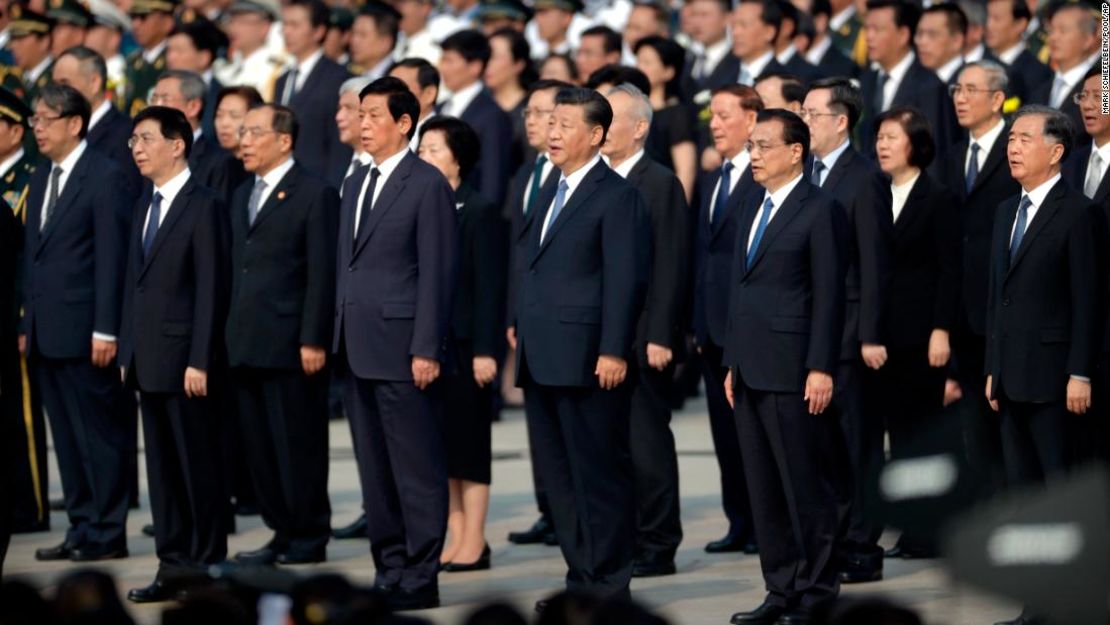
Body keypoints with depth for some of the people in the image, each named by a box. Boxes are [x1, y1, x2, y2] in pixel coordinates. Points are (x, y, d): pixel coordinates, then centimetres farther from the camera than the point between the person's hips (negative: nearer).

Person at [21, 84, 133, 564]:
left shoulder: (105, 178, -8)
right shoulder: (41, 181, 16)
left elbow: (111, 258, -12)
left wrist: (105, 330, -16)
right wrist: (27, 324, 14)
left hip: (84, 332, -8)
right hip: (47, 335, 8)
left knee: (99, 435, -2)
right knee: (66, 437, 10)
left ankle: (108, 534, 2)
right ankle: (82, 529, 16)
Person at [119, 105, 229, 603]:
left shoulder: (204, 207, -9)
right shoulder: (144, 206, 16)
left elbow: (211, 288, -13)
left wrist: (200, 361, -16)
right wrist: (127, 352, 12)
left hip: (185, 360, -8)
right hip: (148, 359, 8)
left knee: (199, 464, -2)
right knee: (161, 466, 10)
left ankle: (208, 566, 4)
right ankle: (172, 565, 15)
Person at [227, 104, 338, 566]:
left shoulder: (315, 195, -6)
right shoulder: (242, 197, 19)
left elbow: (323, 274, -10)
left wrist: (313, 341, -15)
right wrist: (229, 334, 13)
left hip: (290, 346, -8)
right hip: (246, 346, 8)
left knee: (299, 444, -3)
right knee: (260, 447, 9)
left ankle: (309, 539, 4)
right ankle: (282, 532, 16)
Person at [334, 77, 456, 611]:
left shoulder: (428, 185, -7)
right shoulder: (356, 185, 16)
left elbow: (437, 272, -11)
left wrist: (426, 350, -15)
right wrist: (341, 338, 13)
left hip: (402, 349, -8)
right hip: (359, 348, 8)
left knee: (417, 470, -3)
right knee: (375, 471, 11)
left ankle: (420, 580, 0)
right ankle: (389, 572, 16)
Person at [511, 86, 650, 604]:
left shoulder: (617, 197, -9)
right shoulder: (550, 195, 18)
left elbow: (625, 280, -14)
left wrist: (613, 352, -18)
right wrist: (519, 326, 16)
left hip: (585, 361, -9)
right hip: (542, 361, 9)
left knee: (599, 474, -2)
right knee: (558, 475, 11)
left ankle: (608, 586, 3)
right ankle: (581, 577, 18)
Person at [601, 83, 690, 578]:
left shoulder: (661, 184, -8)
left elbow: (671, 267, -12)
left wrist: (660, 337, -16)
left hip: (643, 339, -7)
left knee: (648, 443, -2)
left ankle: (657, 549, 3)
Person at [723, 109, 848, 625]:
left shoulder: (820, 211, -8)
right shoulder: (754, 206, 16)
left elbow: (829, 295, -12)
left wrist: (821, 369, -16)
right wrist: (733, 362, 16)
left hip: (793, 371, -8)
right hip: (752, 370, 8)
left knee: (806, 486, -2)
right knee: (764, 490, 10)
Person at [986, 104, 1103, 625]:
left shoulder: (1078, 214, -8)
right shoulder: (1008, 212, 16)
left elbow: (1088, 299, -12)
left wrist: (1080, 374, -16)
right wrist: (993, 368, 15)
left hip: (1053, 378, -8)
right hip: (1013, 376, 8)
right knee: (1024, 490, 10)